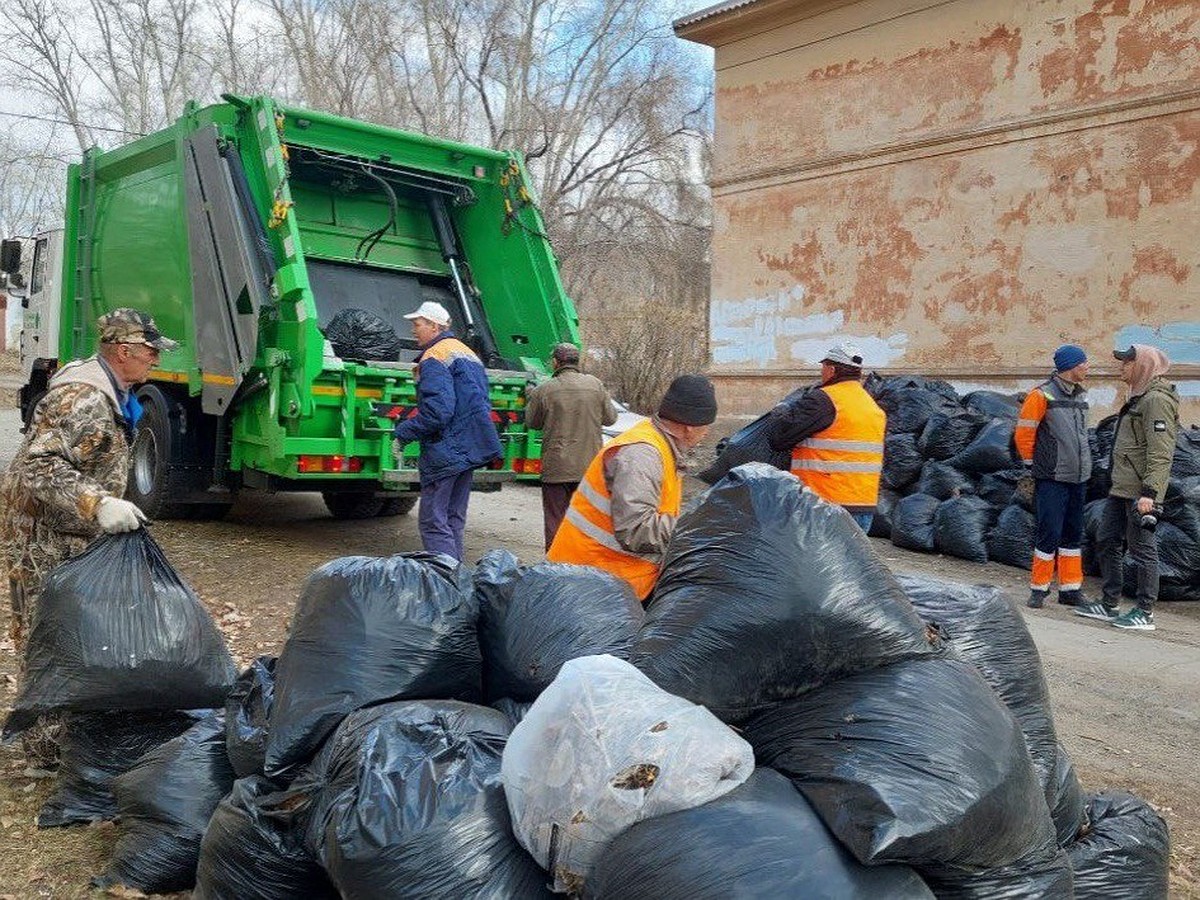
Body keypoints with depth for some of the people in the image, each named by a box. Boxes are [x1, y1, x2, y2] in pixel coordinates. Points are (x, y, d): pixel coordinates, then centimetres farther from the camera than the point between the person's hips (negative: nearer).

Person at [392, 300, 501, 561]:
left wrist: (403, 432, -14)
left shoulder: (434, 358, -11)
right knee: (454, 518, 16)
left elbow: (438, 410, -23)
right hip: (471, 448, 10)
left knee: (433, 522, -6)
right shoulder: (468, 353, 19)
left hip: (446, 450, -10)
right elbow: (482, 404, 23)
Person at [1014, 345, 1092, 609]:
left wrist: (1081, 463, 19)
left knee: (1073, 534, 12)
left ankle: (1070, 589, 21)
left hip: (1078, 477, 7)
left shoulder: (1081, 395, 13)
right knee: (1050, 534, -5)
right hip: (1051, 479, -7)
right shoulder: (1042, 395, -11)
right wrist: (1032, 466, -2)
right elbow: (1023, 434, -8)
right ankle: (1039, 589, 8)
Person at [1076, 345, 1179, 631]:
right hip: (1121, 489, 11)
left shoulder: (1157, 400, -14)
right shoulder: (1139, 398, 19)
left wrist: (1149, 492, -26)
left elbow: (1161, 453, -21)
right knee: (1107, 542, 13)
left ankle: (1145, 613, 6)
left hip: (1141, 492, -11)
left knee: (1142, 549, -3)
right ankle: (1110, 605, 22)